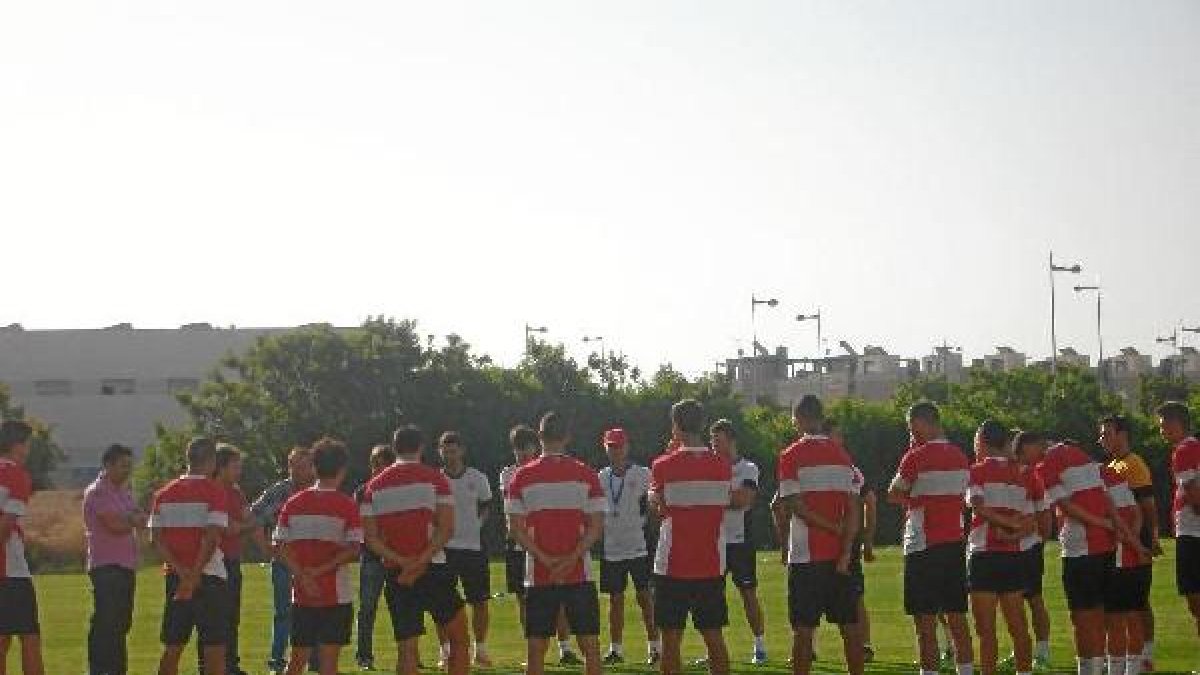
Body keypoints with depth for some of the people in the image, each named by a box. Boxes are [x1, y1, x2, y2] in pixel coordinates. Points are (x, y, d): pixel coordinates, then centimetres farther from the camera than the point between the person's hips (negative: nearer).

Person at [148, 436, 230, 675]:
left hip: (175, 577, 5)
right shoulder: (214, 492, -8)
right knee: (215, 649, -1)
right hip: (209, 575, -5)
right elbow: (212, 537, -18)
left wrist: (182, 571, -5)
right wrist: (195, 575, -16)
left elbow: (156, 538, 1)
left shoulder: (164, 493, 8)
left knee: (172, 648, 10)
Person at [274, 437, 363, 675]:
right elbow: (353, 549, -13)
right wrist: (322, 569, -10)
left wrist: (303, 576, -5)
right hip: (336, 594, -3)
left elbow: (282, 547, 0)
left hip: (301, 595, 3)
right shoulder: (347, 505, -7)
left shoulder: (294, 503, 4)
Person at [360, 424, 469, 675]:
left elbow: (370, 537, 1)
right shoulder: (434, 479, 0)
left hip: (395, 574, 3)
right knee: (459, 638, 11)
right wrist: (421, 562, -13)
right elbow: (446, 529, -10)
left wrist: (401, 562, -8)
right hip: (433, 570, -3)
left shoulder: (374, 486, 8)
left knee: (406, 649, 3)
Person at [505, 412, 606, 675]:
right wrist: (572, 559, -10)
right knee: (590, 645, 5)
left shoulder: (522, 476, -1)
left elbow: (515, 528, -4)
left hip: (538, 576, 0)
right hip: (581, 575, 0)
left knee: (536, 648, 4)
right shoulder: (585, 474, 0)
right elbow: (597, 526, -4)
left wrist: (546, 560, -6)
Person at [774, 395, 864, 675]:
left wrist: (835, 527, -6)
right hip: (839, 554, 4)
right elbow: (853, 508, 0)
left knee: (803, 629, -1)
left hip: (806, 555, -4)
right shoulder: (842, 454, 6)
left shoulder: (791, 456, -6)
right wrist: (846, 551, -3)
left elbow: (796, 507, -13)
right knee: (849, 625, 9)